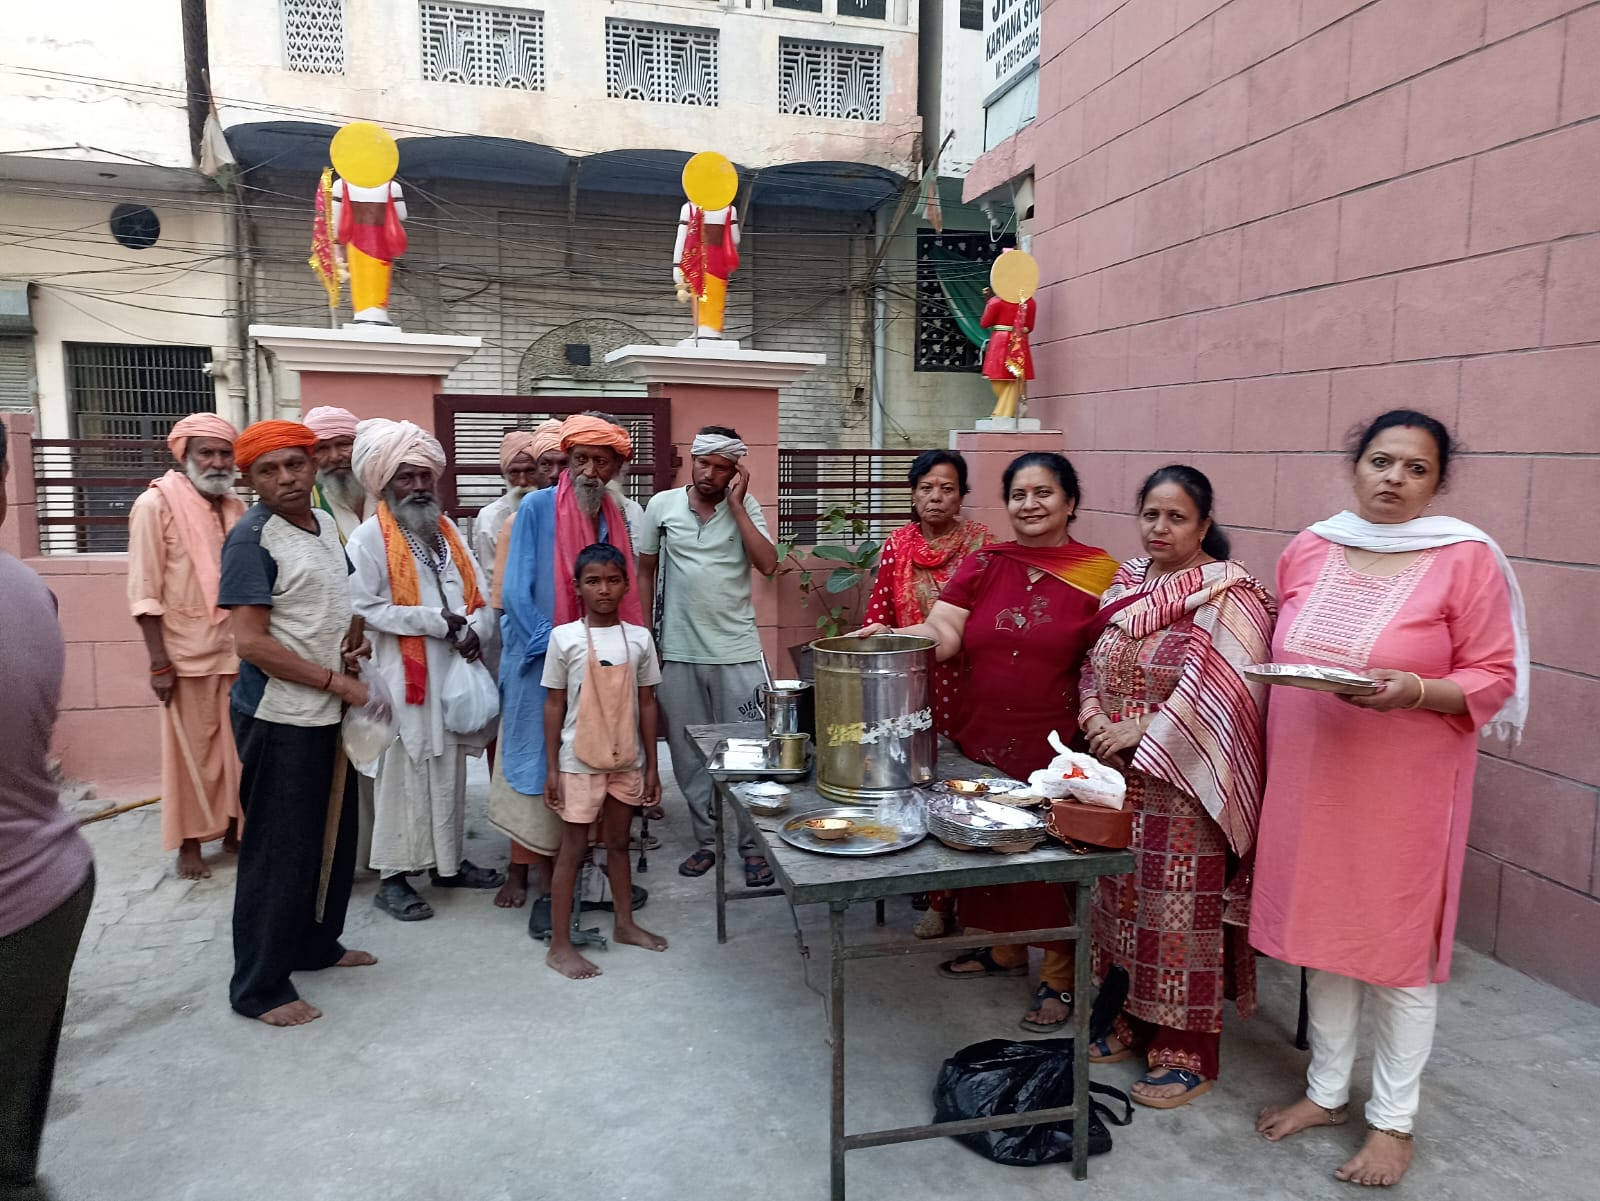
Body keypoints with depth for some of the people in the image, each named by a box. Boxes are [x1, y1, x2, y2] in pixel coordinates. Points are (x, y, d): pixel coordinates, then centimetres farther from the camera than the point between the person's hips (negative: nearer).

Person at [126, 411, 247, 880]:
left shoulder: (236, 508, 9)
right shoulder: (156, 504, -7)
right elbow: (144, 591, -10)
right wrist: (159, 661, -14)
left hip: (239, 648, 5)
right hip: (189, 651, -4)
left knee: (238, 746, 10)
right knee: (193, 750, 4)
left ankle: (233, 828, 25)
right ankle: (189, 843, 17)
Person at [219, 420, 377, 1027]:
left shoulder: (325, 523, 8)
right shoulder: (252, 538, -15)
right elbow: (252, 642, -21)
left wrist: (356, 639, 1)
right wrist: (336, 682, -18)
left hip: (328, 710, 8)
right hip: (279, 717, -8)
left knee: (334, 836, 18)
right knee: (279, 849, 1)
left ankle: (317, 944, 36)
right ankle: (259, 987, 15)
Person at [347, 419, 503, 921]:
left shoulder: (447, 531, 12)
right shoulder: (370, 537, -9)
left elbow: (479, 595, 11)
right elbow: (363, 608, -17)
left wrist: (472, 628, -10)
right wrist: (434, 621, -18)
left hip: (453, 672, 6)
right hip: (403, 677, -6)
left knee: (449, 770, 14)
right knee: (402, 773, 0)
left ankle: (448, 861, 26)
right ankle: (392, 876, 10)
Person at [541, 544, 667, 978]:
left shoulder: (639, 638, -1)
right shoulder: (564, 638, -8)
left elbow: (646, 705, 4)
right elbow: (554, 706, -4)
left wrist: (651, 766, 4)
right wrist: (551, 768, -5)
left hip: (626, 761, 3)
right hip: (579, 762, -3)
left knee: (619, 842, 17)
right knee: (574, 847, 4)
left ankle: (625, 923, 33)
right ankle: (560, 944, 12)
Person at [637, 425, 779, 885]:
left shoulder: (745, 507, 0)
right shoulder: (662, 505, 1)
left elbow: (768, 564, -14)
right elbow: (645, 572, 9)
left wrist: (735, 504, -13)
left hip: (738, 651, -1)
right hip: (678, 652, 1)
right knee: (689, 753, 10)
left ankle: (753, 844, 16)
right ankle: (705, 839, 25)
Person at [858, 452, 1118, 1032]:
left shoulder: (1100, 573, -3)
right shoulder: (983, 565, 5)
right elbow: (941, 633, -5)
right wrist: (887, 636, -22)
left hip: (1054, 747, -3)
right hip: (981, 740, 4)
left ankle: (1058, 977, 24)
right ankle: (1005, 948, 38)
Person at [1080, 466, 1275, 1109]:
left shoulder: (1229, 595, -11)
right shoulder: (1127, 583, 10)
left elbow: (1219, 692, -20)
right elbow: (1094, 666, 14)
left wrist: (1141, 731, -19)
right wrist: (1096, 719, -4)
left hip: (1182, 785, -7)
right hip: (1117, 779, 7)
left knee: (1181, 907, 2)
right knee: (1122, 897, 15)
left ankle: (1187, 1053, 17)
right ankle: (1130, 1021, 32)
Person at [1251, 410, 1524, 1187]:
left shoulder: (1466, 559, -8)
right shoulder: (1308, 549, 5)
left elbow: (1494, 680, -7)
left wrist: (1414, 691, -25)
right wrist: (1270, 756, 7)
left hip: (1404, 790, -4)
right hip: (1310, 780, 4)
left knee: (1399, 945, 7)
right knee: (1323, 931, 14)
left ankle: (1393, 1118, 25)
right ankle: (1326, 1090, 32)